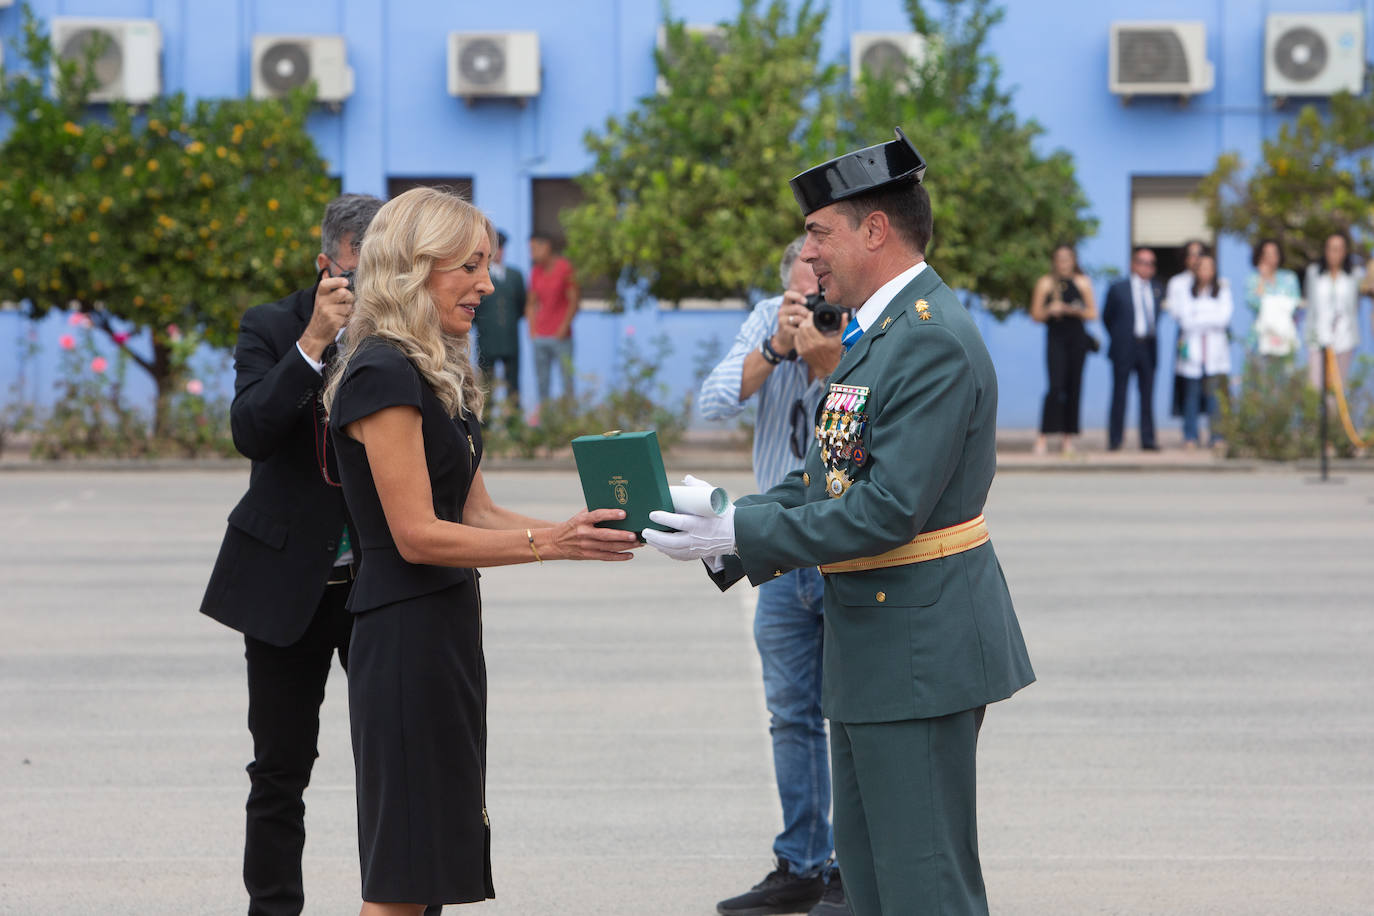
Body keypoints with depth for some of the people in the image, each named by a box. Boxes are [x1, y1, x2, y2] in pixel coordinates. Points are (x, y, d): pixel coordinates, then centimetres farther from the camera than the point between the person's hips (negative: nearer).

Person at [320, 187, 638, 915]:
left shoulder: (438, 375, 16)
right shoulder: (383, 376, -15)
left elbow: (477, 513, 13)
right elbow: (418, 535, -19)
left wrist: (576, 531, -2)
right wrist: (548, 544, -22)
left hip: (447, 629, 10)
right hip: (406, 635, -10)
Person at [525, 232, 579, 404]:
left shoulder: (564, 267, -4)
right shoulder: (535, 272, 11)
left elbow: (574, 299, -5)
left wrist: (564, 327, -10)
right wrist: (532, 330, 6)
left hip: (560, 336, -5)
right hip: (540, 336, 5)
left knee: (566, 379, -4)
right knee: (541, 381, 3)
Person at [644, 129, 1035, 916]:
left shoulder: (932, 340, -19)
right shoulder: (881, 329, 15)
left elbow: (887, 510, -25)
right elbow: (825, 479, 15)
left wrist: (741, 535, -21)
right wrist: (725, 533, 0)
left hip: (919, 644, -11)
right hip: (873, 643, 11)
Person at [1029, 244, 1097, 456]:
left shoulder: (1082, 283, 10)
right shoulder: (1045, 283, 5)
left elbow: (1092, 313, 11)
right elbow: (1036, 314, 6)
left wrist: (1077, 311, -9)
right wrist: (1050, 310, -14)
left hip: (1077, 337, 3)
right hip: (1055, 337, -3)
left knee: (1074, 388, 1)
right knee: (1056, 386, -15)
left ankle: (1068, 438, 7)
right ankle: (1043, 437, -13)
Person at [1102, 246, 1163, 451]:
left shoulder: (1157, 289, 8)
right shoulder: (1118, 289, -2)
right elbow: (1107, 317, 6)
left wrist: (1152, 337, 10)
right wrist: (1118, 339, 6)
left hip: (1148, 348, 3)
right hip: (1125, 349, -3)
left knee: (1147, 394, 4)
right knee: (1119, 395, 0)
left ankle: (1148, 439, 7)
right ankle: (1115, 440, 4)